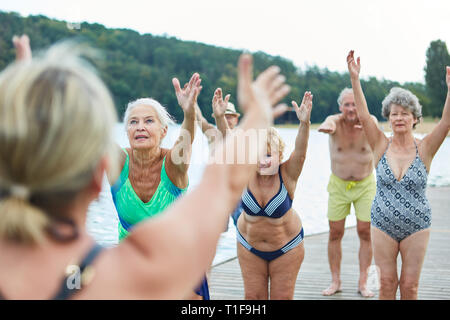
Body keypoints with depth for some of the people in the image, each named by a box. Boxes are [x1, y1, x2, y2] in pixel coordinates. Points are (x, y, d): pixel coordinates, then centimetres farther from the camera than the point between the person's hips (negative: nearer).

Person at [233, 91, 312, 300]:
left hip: (286, 247, -1)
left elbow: (300, 151, -38)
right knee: (253, 297, 9)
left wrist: (304, 123, -56)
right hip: (249, 246, 2)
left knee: (282, 297, 9)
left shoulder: (287, 174, -21)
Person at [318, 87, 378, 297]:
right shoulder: (335, 121, -16)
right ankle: (335, 281, 13)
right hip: (338, 185, 1)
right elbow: (329, 125, -40)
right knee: (335, 233, 2)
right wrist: (325, 127, -65)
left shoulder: (369, 120, -15)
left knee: (365, 232, 0)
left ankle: (363, 282, 9)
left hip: (365, 185, 0)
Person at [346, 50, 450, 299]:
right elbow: (363, 116, -13)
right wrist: (355, 78, -23)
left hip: (416, 227, 0)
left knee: (410, 285, 6)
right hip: (383, 225, 1)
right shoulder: (381, 146, -3)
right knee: (387, 284, 6)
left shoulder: (424, 149, -5)